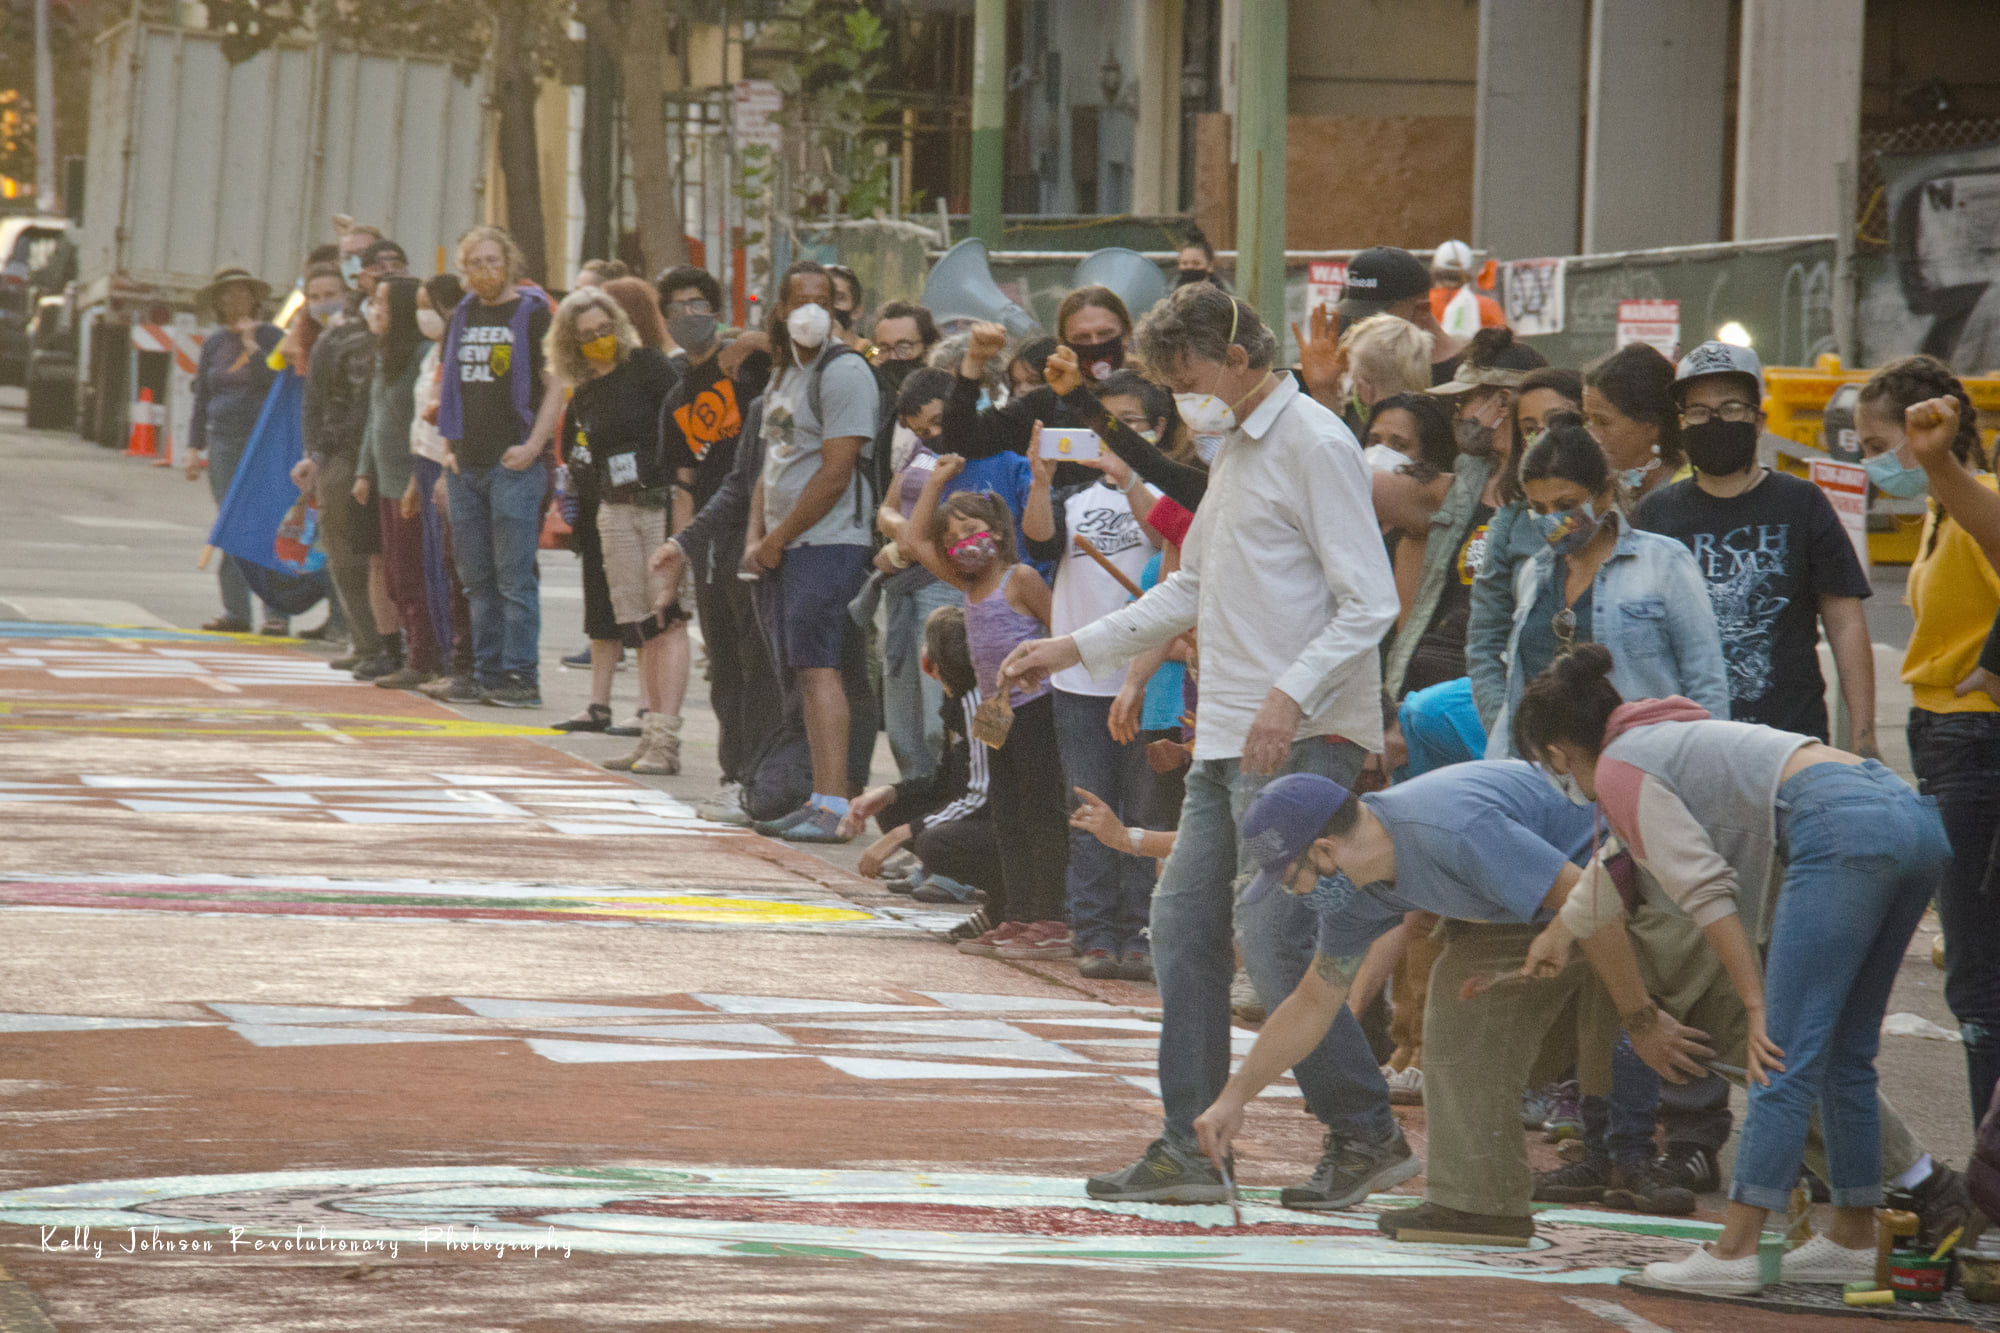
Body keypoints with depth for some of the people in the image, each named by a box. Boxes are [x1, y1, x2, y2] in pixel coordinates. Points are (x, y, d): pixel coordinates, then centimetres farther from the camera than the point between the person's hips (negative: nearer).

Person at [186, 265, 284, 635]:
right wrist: (194, 447, 12)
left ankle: (277, 612, -9)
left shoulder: (271, 336, 0)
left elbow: (275, 379, -15)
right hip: (224, 444, 5)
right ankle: (235, 610, 6)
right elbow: (201, 399, 17)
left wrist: (250, 343, -11)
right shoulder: (214, 343, 14)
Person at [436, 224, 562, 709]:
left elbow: (556, 386, -6)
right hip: (466, 463, 7)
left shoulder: (533, 313, -3)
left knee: (514, 575, -8)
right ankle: (487, 674, 13)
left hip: (514, 463, -7)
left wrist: (533, 446, -16)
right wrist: (448, 440, 10)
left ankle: (521, 676, -7)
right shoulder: (463, 315, 15)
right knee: (477, 578, 8)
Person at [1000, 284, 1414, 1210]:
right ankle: (1190, 1149, 12)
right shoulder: (1235, 449, 19)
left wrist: (1290, 696, -26)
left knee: (1272, 938, -13)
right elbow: (1192, 591, 29)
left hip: (1303, 739, -10)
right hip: (1228, 739, 10)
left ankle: (1367, 1138, -3)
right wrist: (1074, 649, 24)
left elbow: (1368, 605, -16)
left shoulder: (1314, 446, -10)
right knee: (1183, 926, 7)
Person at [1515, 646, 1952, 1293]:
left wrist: (1756, 1005, -7)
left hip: (1843, 829, -9)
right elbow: (1607, 877, 53)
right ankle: (1853, 1239, 21)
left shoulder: (1619, 770, 6)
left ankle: (1734, 1252, -12)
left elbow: (1706, 891, -6)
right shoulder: (1667, 737, 34)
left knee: (1785, 1057, -10)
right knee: (1845, 1054, 17)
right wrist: (1556, 935, 68)